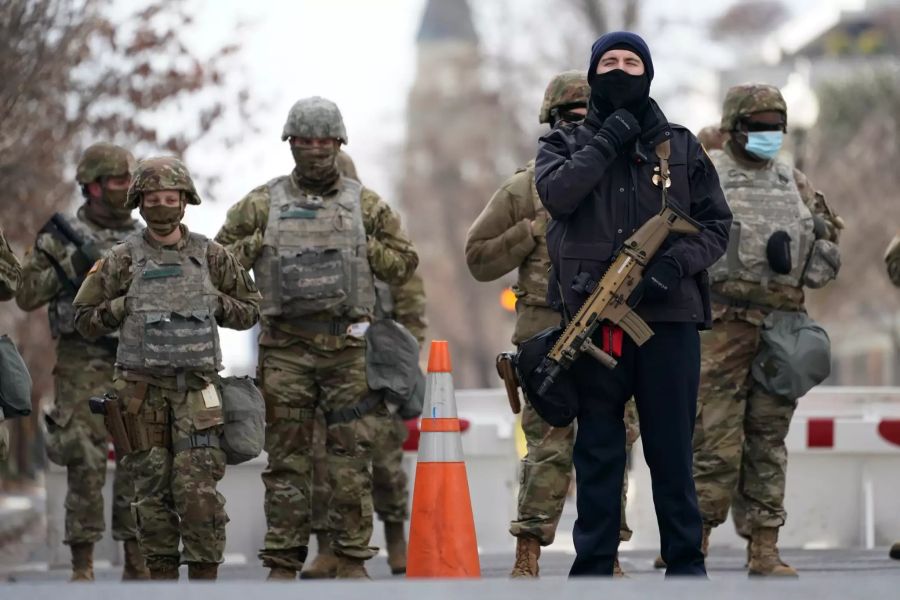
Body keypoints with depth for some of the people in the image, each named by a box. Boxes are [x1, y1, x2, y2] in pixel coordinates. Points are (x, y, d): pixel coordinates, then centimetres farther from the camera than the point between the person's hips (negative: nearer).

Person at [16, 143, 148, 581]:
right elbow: (27, 295, -2)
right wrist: (70, 265, -12)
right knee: (86, 464, -7)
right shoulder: (62, 238, 4)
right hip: (84, 366, -3)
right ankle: (82, 566, -2)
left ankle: (138, 561, 10)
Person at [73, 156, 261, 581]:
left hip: (196, 388, 0)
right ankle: (161, 577, 12)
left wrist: (215, 304, -2)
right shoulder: (122, 260, 3)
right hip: (142, 389, 0)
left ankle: (205, 580, -5)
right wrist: (125, 306, -7)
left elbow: (249, 311, 15)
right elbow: (85, 320, 7)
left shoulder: (211, 256, 6)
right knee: (152, 489, 4)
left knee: (198, 490, -10)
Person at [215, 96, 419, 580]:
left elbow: (404, 264, 12)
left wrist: (363, 246, 0)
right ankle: (283, 562, 4)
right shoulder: (262, 204, 9)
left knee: (351, 459, 0)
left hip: (348, 348, 0)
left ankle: (352, 559, 4)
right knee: (287, 459, 1)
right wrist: (262, 243, -1)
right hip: (285, 349, 0)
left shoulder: (365, 204, 10)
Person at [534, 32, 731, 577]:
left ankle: (687, 562, 6)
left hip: (670, 315, 0)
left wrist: (677, 264, -9)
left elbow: (717, 224, 8)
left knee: (672, 449, 1)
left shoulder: (681, 146, 12)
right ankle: (594, 565, 7)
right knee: (598, 450, 3)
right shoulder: (566, 143, 11)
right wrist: (606, 143, -9)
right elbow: (557, 194, -9)